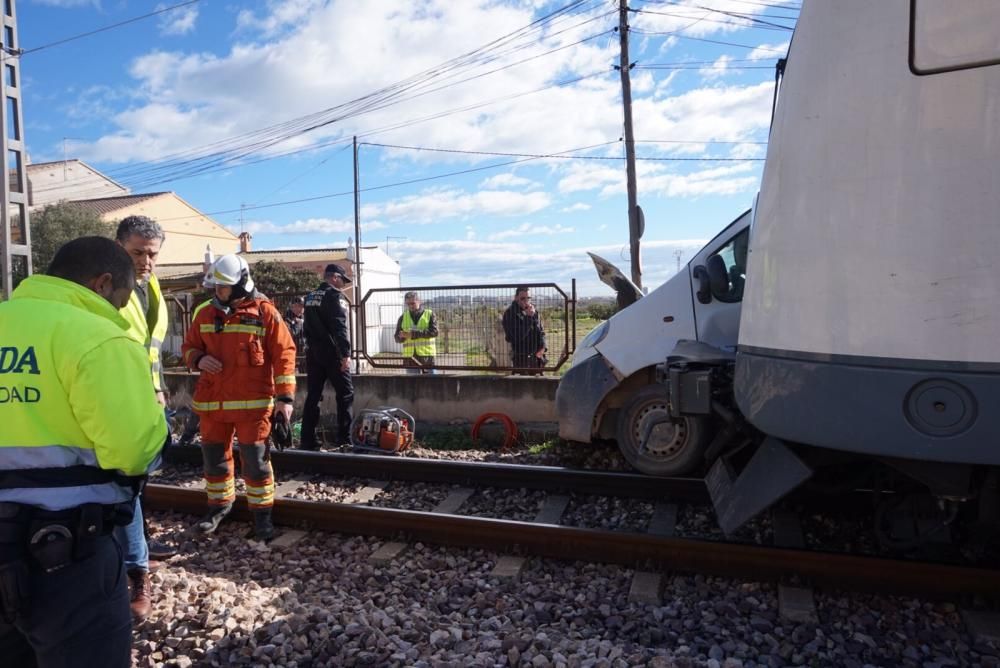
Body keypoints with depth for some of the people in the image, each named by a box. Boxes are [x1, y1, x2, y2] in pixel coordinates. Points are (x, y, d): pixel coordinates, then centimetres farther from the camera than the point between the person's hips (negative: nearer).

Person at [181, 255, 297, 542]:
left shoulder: (265, 312, -6)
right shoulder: (206, 314, 8)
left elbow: (284, 354, -7)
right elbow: (188, 347, 18)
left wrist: (285, 396, -12)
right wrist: (199, 359, -8)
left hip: (252, 402, -5)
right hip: (212, 400, 5)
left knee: (255, 459, -1)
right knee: (214, 456, 16)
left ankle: (262, 514, 13)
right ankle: (219, 505, 37)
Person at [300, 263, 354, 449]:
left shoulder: (310, 296, 16)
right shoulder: (334, 295, -9)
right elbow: (340, 327, -19)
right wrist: (346, 353, -21)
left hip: (313, 352, 8)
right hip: (332, 353, -7)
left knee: (313, 395, 9)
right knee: (345, 394, -1)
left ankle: (308, 440, 9)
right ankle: (344, 440, -3)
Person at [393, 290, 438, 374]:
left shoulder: (429, 314, 2)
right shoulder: (403, 317, 11)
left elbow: (434, 332, -13)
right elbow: (397, 338, 10)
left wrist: (413, 334, -20)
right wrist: (401, 336, -16)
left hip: (427, 355, -3)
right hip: (410, 357, 3)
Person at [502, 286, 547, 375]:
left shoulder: (534, 311, 8)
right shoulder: (510, 313, -11)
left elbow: (541, 331, 19)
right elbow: (517, 336, -20)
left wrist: (542, 347, 1)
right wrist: (529, 317, -22)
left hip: (536, 357, 6)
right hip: (521, 358, -6)